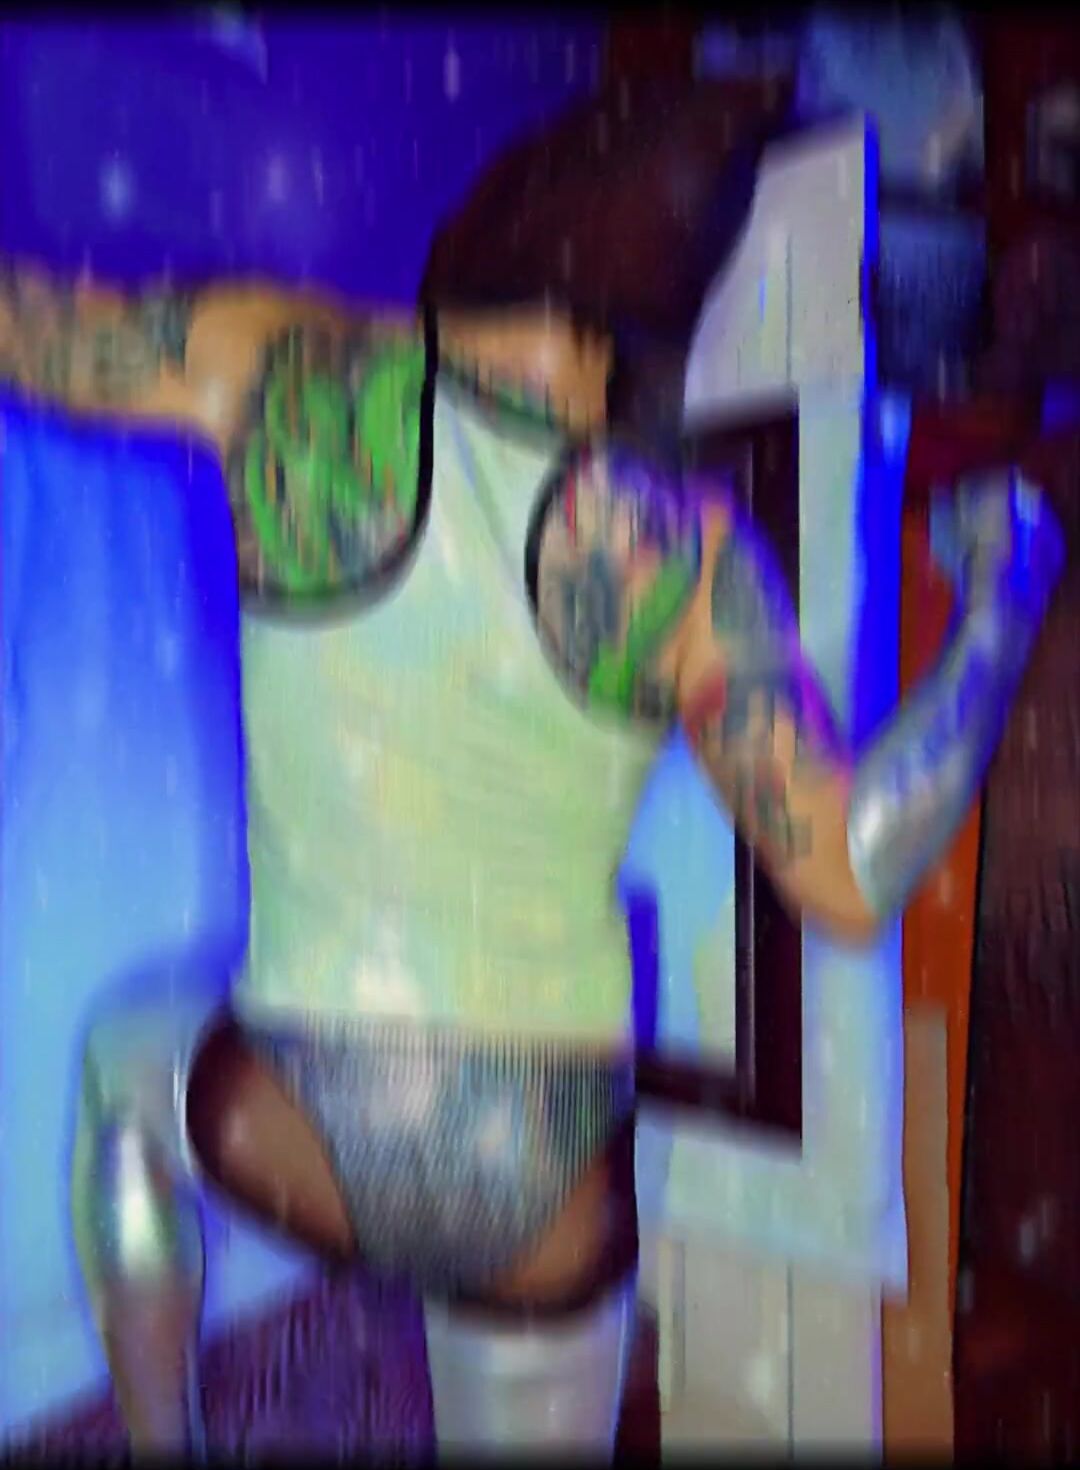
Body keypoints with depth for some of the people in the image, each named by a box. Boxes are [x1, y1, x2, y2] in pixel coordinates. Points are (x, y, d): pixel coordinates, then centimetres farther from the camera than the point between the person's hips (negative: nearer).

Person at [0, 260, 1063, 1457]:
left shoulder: (292, 370, -12)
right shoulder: (685, 547, -13)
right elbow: (852, 886, -12)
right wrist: (995, 609, 0)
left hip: (306, 1143, 0)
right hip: (558, 1204, 1)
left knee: (126, 1059, 36)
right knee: (536, 1418, 32)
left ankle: (159, 1442, 33)